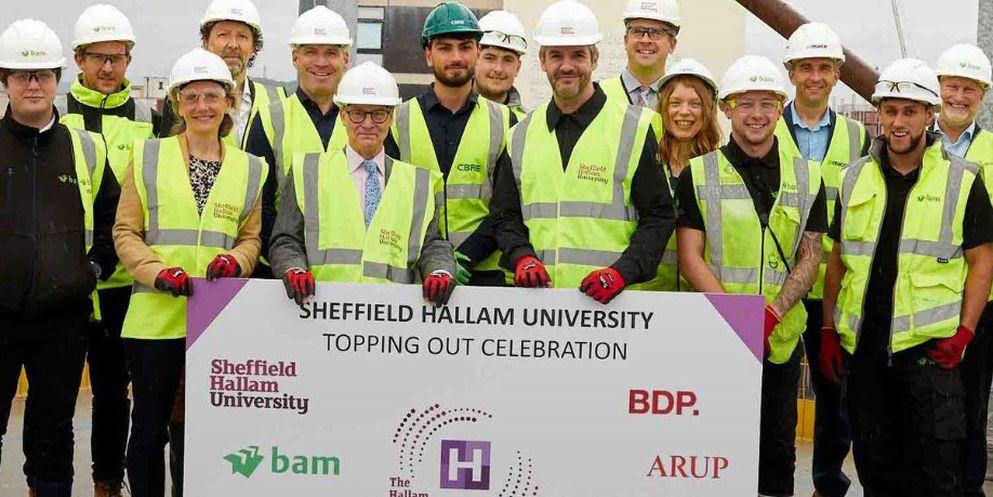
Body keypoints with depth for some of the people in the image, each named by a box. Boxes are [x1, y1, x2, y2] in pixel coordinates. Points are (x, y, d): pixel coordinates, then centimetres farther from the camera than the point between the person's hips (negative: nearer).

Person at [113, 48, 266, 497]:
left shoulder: (250, 169, 13)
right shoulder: (148, 157, 7)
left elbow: (252, 237, 13)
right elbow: (125, 232, 4)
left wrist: (234, 261, -9)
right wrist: (159, 272, -12)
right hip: (156, 313, -1)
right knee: (149, 426, 4)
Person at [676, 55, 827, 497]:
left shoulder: (807, 178, 9)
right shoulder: (698, 175, 2)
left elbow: (809, 257, 4)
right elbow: (690, 257, -4)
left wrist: (771, 314, -12)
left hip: (780, 338, 2)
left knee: (777, 448, 9)